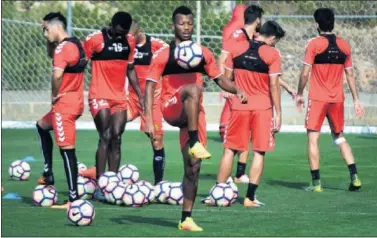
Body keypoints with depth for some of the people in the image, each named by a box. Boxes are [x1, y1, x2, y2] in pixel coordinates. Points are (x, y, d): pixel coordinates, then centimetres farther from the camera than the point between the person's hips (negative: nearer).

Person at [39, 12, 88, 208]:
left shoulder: (63, 47, -17)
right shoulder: (77, 44, 12)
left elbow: (57, 74, -33)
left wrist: (55, 94, -15)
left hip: (64, 104, -10)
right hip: (76, 101, 10)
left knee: (67, 150, -8)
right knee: (42, 126, 30)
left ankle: (73, 199, -8)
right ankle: (49, 175, 30)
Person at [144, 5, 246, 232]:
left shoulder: (203, 53, 11)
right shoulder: (163, 55, -2)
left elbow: (220, 79, 16)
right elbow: (150, 86, -5)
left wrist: (236, 89, -6)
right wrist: (149, 119, -15)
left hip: (194, 114, 4)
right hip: (172, 109, -4)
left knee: (193, 167, 0)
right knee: (194, 89, -37)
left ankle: (186, 218, 8)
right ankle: (194, 144, -39)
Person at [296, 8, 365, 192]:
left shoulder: (314, 44, -9)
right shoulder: (344, 45, 4)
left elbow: (305, 73, -10)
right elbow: (350, 75, 7)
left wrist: (299, 94, 3)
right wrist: (356, 100, 12)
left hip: (317, 99, -5)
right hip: (337, 99, 5)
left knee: (313, 138, 2)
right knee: (339, 137, 17)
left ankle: (316, 182, -2)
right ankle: (354, 177, 7)